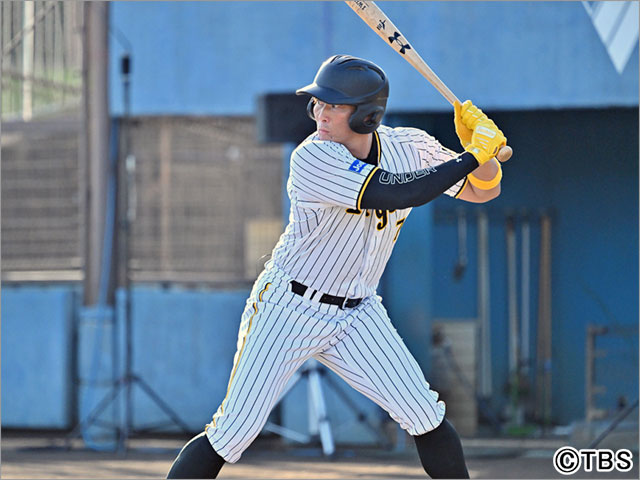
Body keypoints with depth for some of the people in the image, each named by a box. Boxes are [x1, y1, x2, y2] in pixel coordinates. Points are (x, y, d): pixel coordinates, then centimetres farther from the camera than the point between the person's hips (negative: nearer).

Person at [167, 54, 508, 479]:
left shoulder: (409, 148, -5)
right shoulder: (313, 159, -23)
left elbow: (484, 190, 4)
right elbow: (394, 193, -33)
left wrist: (481, 141, -18)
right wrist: (472, 156, -26)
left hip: (356, 316, 5)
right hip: (288, 311, -4)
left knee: (427, 419, -5)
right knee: (233, 434, -7)